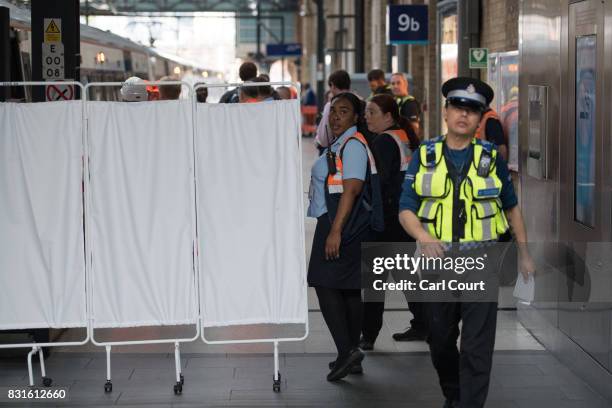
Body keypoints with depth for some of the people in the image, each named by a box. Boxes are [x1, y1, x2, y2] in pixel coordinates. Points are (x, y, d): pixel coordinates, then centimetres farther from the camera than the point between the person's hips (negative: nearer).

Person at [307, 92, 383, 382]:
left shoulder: (353, 144, -12)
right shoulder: (339, 144, 18)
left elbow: (351, 190, -21)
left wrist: (335, 231, -25)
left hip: (341, 225, -10)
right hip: (333, 224, 10)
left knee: (326, 285, -13)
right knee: (349, 289, 11)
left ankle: (346, 351, -15)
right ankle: (351, 355, 17)